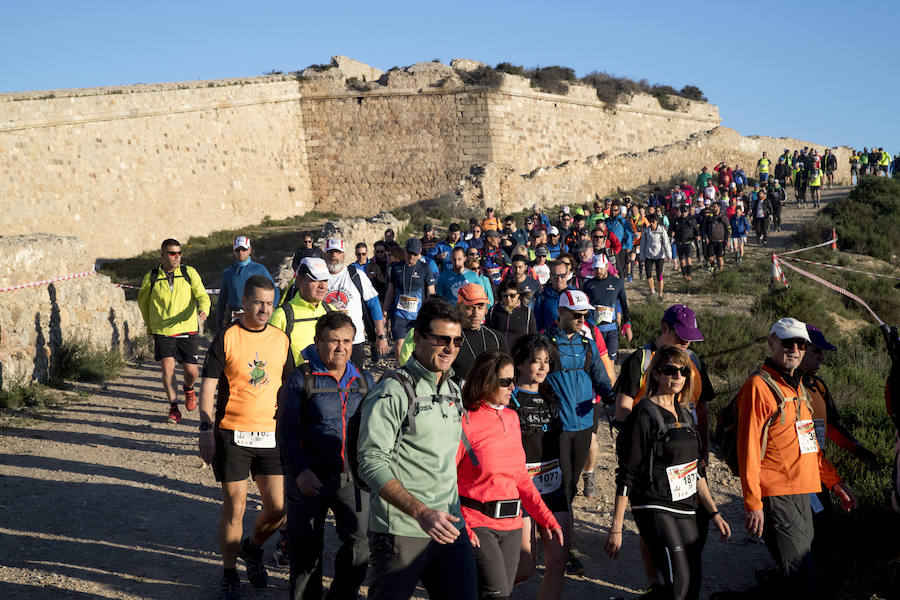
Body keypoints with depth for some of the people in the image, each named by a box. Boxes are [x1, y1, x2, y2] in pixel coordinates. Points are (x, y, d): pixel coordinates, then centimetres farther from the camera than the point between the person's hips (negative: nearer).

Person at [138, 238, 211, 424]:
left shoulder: (189, 273, 1)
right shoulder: (151, 278, 2)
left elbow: (202, 295, -6)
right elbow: (143, 302, 18)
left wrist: (203, 310, -27)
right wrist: (149, 325, 21)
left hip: (188, 330, 1)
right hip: (163, 332, 0)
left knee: (191, 370, 3)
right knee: (167, 367, -13)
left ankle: (188, 389, 39)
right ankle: (174, 409, 0)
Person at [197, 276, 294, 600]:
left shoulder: (281, 339, 7)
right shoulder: (226, 339, -4)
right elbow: (208, 387, -5)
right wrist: (206, 429, -14)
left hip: (272, 435, 3)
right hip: (232, 434, -3)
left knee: (278, 508, 3)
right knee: (234, 507, -1)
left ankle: (252, 548, 33)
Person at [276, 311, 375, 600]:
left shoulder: (364, 380, 10)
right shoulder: (301, 378, -3)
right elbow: (286, 430, -6)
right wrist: (300, 471, -15)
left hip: (353, 478, 3)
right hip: (311, 479, -3)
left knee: (361, 543, -1)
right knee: (306, 547, 8)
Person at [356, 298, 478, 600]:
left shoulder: (453, 390, 14)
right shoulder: (392, 391, -10)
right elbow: (371, 462, -17)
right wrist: (421, 512, -26)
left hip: (449, 527, 6)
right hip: (401, 530, -6)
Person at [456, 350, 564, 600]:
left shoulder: (511, 418, 10)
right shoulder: (466, 421, -11)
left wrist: (547, 519, 9)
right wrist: (460, 526, -23)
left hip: (511, 523, 7)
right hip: (478, 526, -7)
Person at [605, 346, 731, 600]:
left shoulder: (685, 415, 13)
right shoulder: (644, 415, -10)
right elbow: (626, 475, -12)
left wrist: (714, 512, 17)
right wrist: (616, 527, -14)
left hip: (686, 510, 8)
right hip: (655, 510, -8)